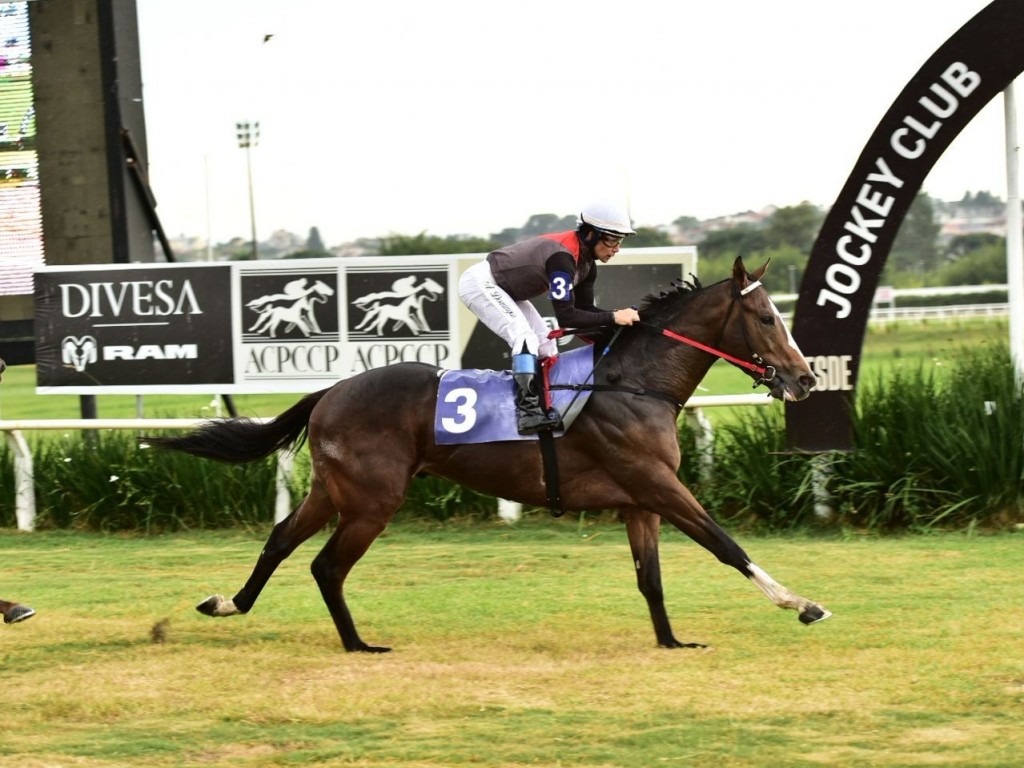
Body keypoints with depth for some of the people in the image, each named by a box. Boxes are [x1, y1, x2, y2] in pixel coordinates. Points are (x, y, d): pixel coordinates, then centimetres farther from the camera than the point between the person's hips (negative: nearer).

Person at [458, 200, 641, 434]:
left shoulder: (586, 264, -1)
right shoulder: (562, 257, -31)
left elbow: (584, 309, 3)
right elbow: (566, 317, -34)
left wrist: (623, 315, -12)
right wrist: (613, 317, -32)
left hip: (502, 289, 11)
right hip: (479, 283, -11)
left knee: (545, 343, 7)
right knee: (525, 337, -24)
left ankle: (549, 404, 10)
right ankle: (528, 412, -30)